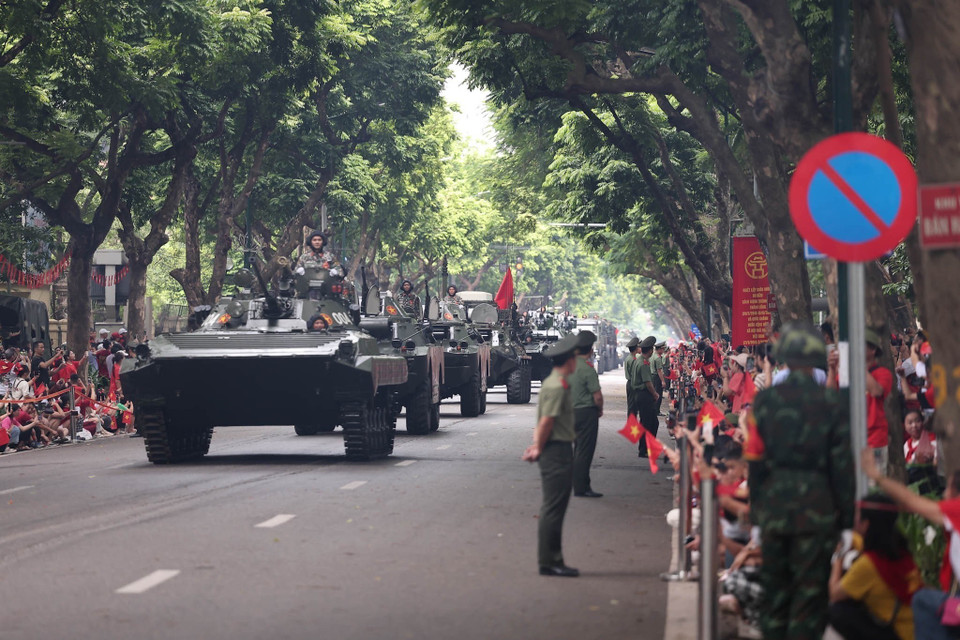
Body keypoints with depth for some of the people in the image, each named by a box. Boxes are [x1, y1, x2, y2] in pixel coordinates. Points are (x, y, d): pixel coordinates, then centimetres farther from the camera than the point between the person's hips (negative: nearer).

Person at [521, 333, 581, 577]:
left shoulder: (552, 383, 16)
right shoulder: (558, 386, -16)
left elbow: (544, 420, 16)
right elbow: (547, 421, -19)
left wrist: (538, 445, 13)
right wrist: (539, 448, -10)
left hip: (555, 451, 10)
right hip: (558, 451, -10)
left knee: (552, 509, 12)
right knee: (553, 509, -7)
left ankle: (551, 560, 17)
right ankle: (550, 561, -5)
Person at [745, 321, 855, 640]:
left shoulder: (765, 401, 0)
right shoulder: (831, 404, -6)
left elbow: (754, 460, 2)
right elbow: (842, 466, -5)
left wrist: (756, 507, 11)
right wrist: (846, 515, 2)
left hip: (773, 506, 2)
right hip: (816, 508, -2)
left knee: (774, 582, 14)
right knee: (811, 588, 3)